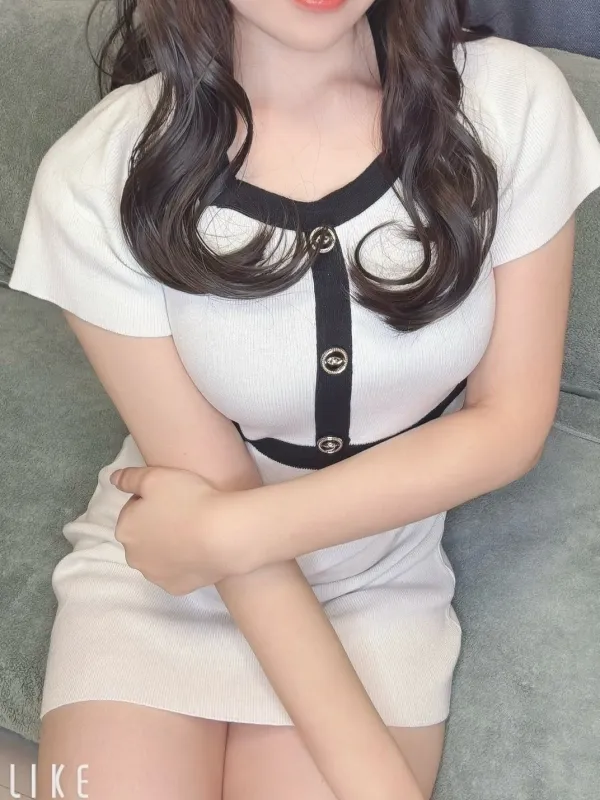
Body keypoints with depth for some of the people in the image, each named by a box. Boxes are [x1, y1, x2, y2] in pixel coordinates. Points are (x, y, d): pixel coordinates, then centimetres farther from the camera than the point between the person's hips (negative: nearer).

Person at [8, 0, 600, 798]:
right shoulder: (97, 178, -19)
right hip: (154, 577, 0)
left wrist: (229, 532, -18)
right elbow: (212, 491, -16)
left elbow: (512, 422, -10)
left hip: (378, 584, 1)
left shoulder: (514, 103, -16)